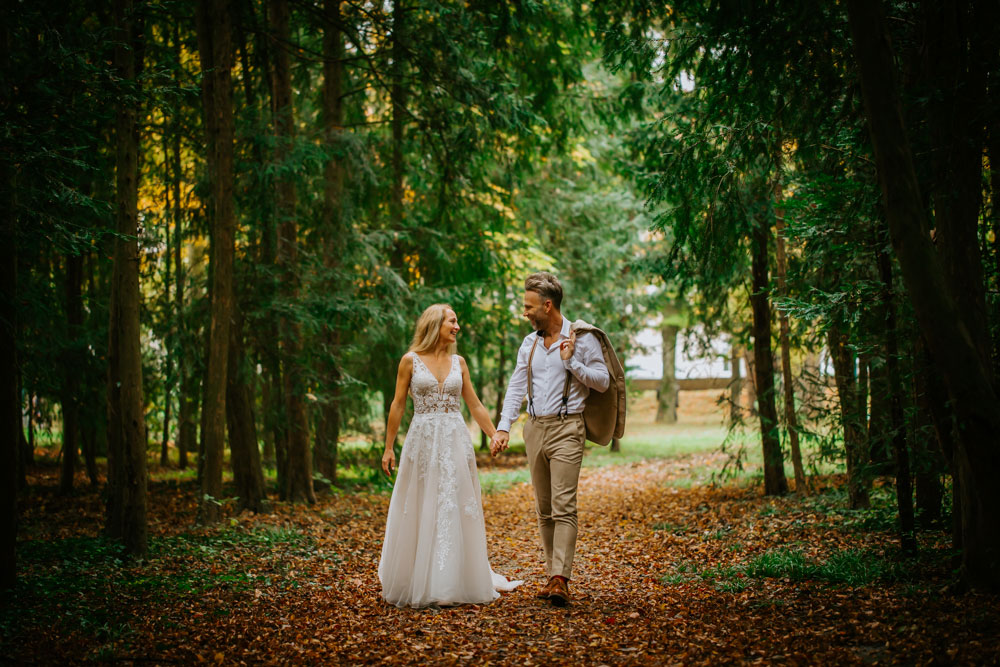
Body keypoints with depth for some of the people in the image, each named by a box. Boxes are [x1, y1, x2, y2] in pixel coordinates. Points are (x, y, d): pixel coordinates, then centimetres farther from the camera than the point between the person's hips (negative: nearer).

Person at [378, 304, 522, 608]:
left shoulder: (459, 362, 9)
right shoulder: (411, 360, 0)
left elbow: (475, 406, 13)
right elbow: (397, 405, 1)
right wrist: (388, 447, -2)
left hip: (455, 442, 3)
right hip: (422, 440, -3)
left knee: (455, 511, 3)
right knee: (420, 512, 3)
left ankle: (454, 582, 11)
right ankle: (417, 583, 14)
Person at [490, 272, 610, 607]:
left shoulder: (582, 338, -3)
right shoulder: (529, 343, 14)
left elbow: (602, 381, -4)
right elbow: (516, 387, 10)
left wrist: (571, 362, -14)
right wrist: (503, 427, -1)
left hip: (566, 428, -6)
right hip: (535, 429, 6)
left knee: (563, 506, -14)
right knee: (544, 509, 8)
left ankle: (560, 580, -19)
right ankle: (552, 575, 14)